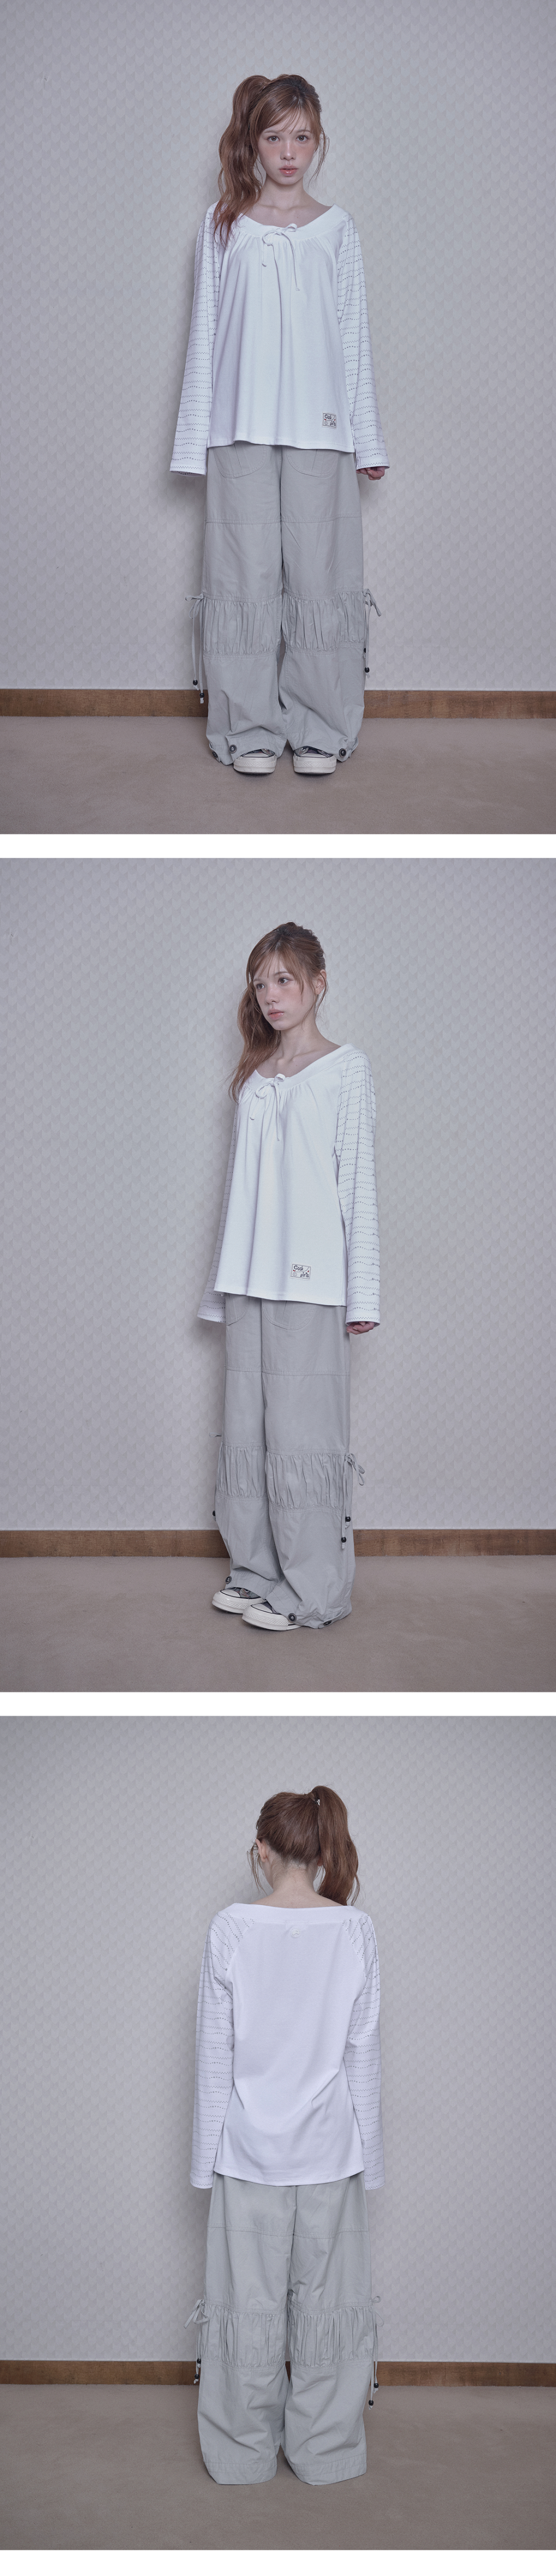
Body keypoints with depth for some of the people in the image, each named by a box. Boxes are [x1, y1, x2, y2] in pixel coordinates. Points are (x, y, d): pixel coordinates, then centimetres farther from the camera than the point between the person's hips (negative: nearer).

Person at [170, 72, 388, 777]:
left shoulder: (336, 229, 9)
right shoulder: (223, 227, 8)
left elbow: (354, 334, 10)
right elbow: (205, 332, 9)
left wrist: (366, 437, 6)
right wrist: (198, 436, 4)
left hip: (320, 427, 0)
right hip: (242, 427, 0)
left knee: (320, 570, -2)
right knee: (246, 572, -2)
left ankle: (320, 726, 6)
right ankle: (248, 728, 6)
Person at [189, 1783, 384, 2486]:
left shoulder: (231, 1929, -11)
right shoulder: (355, 1930, -8)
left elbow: (214, 2052, -6)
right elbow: (364, 2052, -3)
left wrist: (207, 2155, 2)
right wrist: (368, 2155, 6)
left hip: (251, 2145, -1)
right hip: (330, 2145, 1)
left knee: (249, 2300, 10)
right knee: (328, 2296, 12)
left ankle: (243, 2453, 21)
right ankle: (324, 2451, 21)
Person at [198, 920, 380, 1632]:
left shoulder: (346, 1068, 1)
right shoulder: (254, 1079, 16)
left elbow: (359, 1180, -2)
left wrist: (362, 1291, -7)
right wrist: (224, 1282, 14)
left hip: (310, 1280, -5)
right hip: (249, 1280, 6)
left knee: (301, 1430, -5)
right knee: (247, 1429, 6)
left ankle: (312, 1592, 1)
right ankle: (257, 1572, 16)